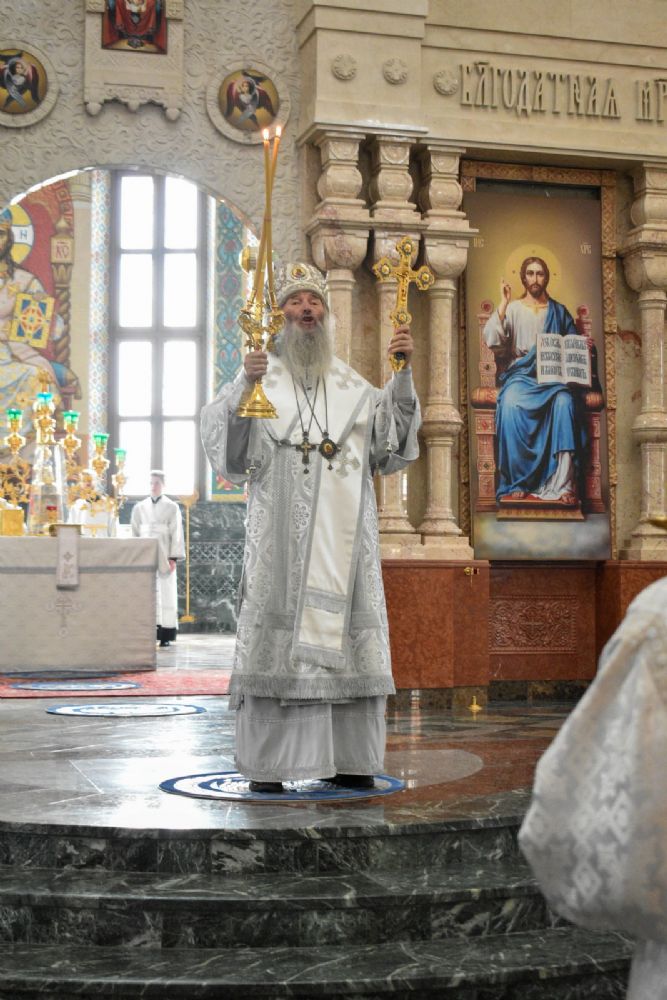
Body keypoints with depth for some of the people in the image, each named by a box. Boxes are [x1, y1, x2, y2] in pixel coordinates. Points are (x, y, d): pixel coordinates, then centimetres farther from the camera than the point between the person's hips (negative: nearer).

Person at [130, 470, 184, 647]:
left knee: (166, 594, -1)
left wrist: (173, 558, -8)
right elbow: (135, 533, 10)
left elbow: (176, 534, -1)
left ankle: (166, 635, 2)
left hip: (164, 557, -2)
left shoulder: (171, 507, 3)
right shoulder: (139, 508, 10)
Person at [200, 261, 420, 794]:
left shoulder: (351, 384, 17)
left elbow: (391, 438, 8)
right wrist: (246, 384, -24)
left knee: (343, 635, 2)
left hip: (343, 535, 4)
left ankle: (345, 758, 9)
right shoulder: (262, 376, 5)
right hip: (282, 534, -3)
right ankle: (266, 764, -2)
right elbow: (225, 442, -9)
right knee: (278, 632, -7)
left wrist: (403, 373, -2)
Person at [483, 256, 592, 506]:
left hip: (553, 375, 1)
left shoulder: (559, 311, 19)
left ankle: (563, 483, -41)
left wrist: (585, 345, -1)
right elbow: (492, 340, -2)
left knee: (564, 401, -35)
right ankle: (517, 482, -35)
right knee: (511, 404, -37)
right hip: (520, 374, -1)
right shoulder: (512, 309, 14)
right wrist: (503, 305, -8)